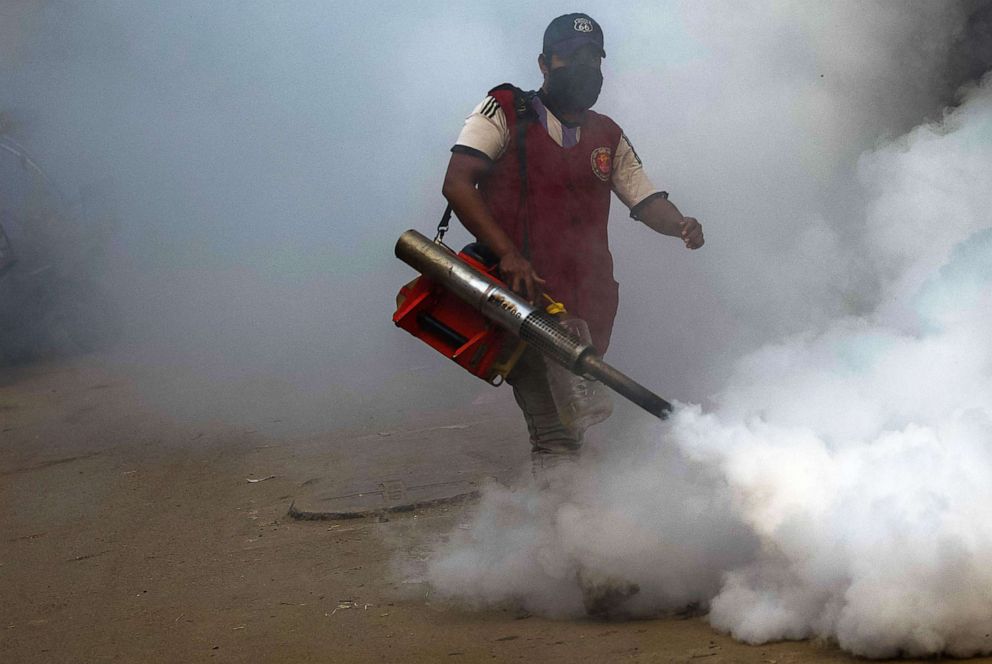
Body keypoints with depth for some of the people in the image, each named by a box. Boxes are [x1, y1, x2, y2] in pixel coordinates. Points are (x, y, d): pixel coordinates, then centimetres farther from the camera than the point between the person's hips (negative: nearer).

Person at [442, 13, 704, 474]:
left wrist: (680, 225, -8)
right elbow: (457, 184, -7)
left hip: (588, 305, 5)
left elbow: (646, 202, 18)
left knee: (579, 418, 3)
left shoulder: (608, 138, 19)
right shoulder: (505, 111, 3)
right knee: (555, 435, -18)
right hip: (522, 294, -5)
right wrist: (508, 253, -19)